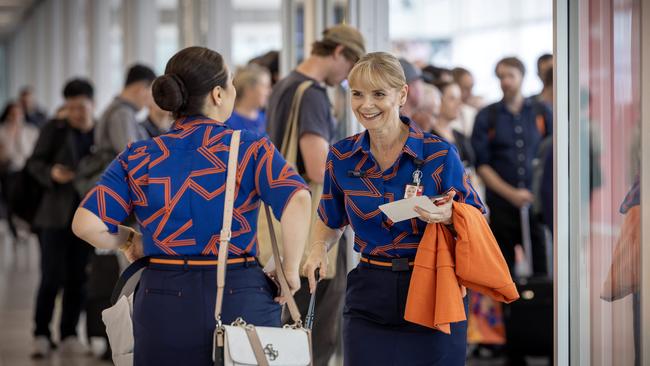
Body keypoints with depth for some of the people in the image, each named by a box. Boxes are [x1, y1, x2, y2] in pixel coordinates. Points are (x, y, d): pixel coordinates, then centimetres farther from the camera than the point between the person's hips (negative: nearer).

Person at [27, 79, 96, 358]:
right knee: (52, 277, -5)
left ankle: (69, 335, 14)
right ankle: (41, 335, 6)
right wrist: (51, 173, -19)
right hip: (56, 215, -2)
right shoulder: (54, 130, 1)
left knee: (77, 279, 5)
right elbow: (34, 163, 2)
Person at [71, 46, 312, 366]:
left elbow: (86, 224, -5)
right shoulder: (250, 149, -4)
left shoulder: (138, 158, 3)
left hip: (163, 301, 2)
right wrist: (290, 269, -10)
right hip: (241, 300, -2)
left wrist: (129, 241, 13)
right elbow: (296, 200, -20)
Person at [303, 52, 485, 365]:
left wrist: (448, 217, -22)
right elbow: (331, 221, 19)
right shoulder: (342, 157, 3)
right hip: (370, 299, 2)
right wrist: (318, 249, 0)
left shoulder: (439, 155, -7)